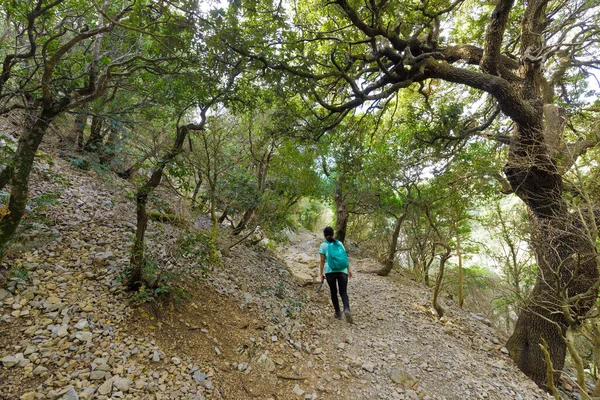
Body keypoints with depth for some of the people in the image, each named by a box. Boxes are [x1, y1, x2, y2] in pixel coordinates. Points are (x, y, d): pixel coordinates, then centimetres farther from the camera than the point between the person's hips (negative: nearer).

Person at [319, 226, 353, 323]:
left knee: (333, 292, 17)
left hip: (330, 271, -1)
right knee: (343, 292, 8)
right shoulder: (339, 243, 10)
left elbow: (322, 261, -1)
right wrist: (349, 270, 15)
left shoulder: (323, 245, 3)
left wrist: (321, 274, 4)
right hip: (342, 270, 1)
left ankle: (338, 313, 23)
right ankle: (346, 310, -18)